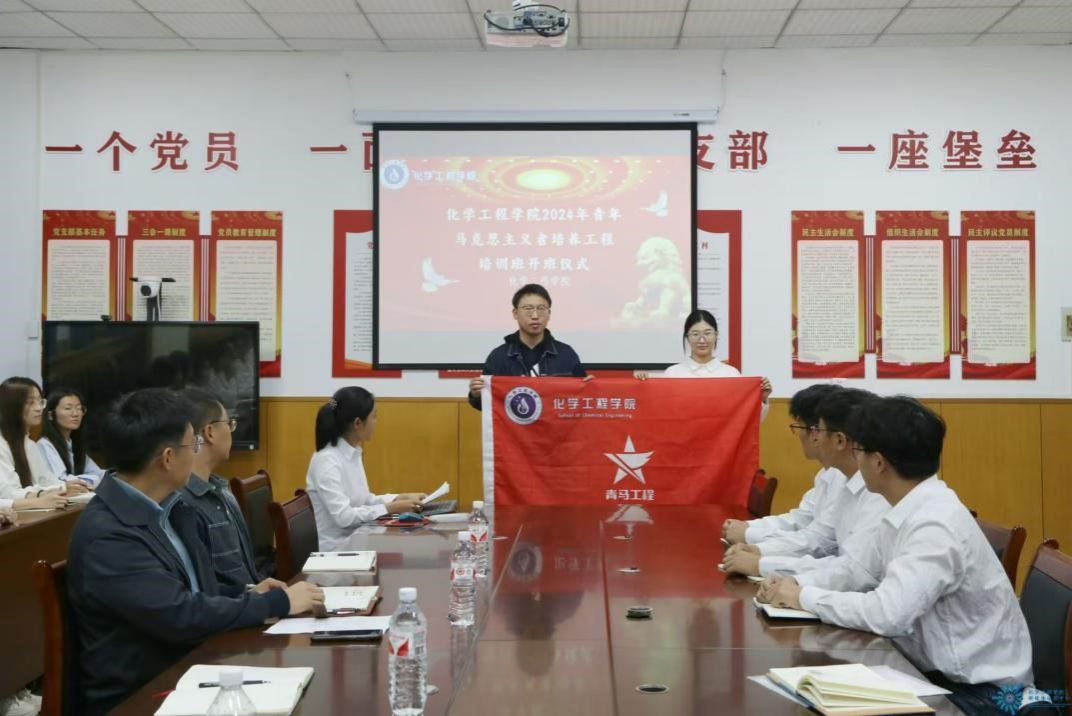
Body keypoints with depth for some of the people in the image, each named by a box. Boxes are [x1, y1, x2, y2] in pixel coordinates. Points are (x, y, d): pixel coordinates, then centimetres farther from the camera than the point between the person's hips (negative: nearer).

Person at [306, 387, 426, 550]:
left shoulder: (353, 453, 8)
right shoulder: (327, 460, -19)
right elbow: (343, 516, -26)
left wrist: (402, 498, 7)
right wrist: (391, 509, -21)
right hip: (335, 551, -8)